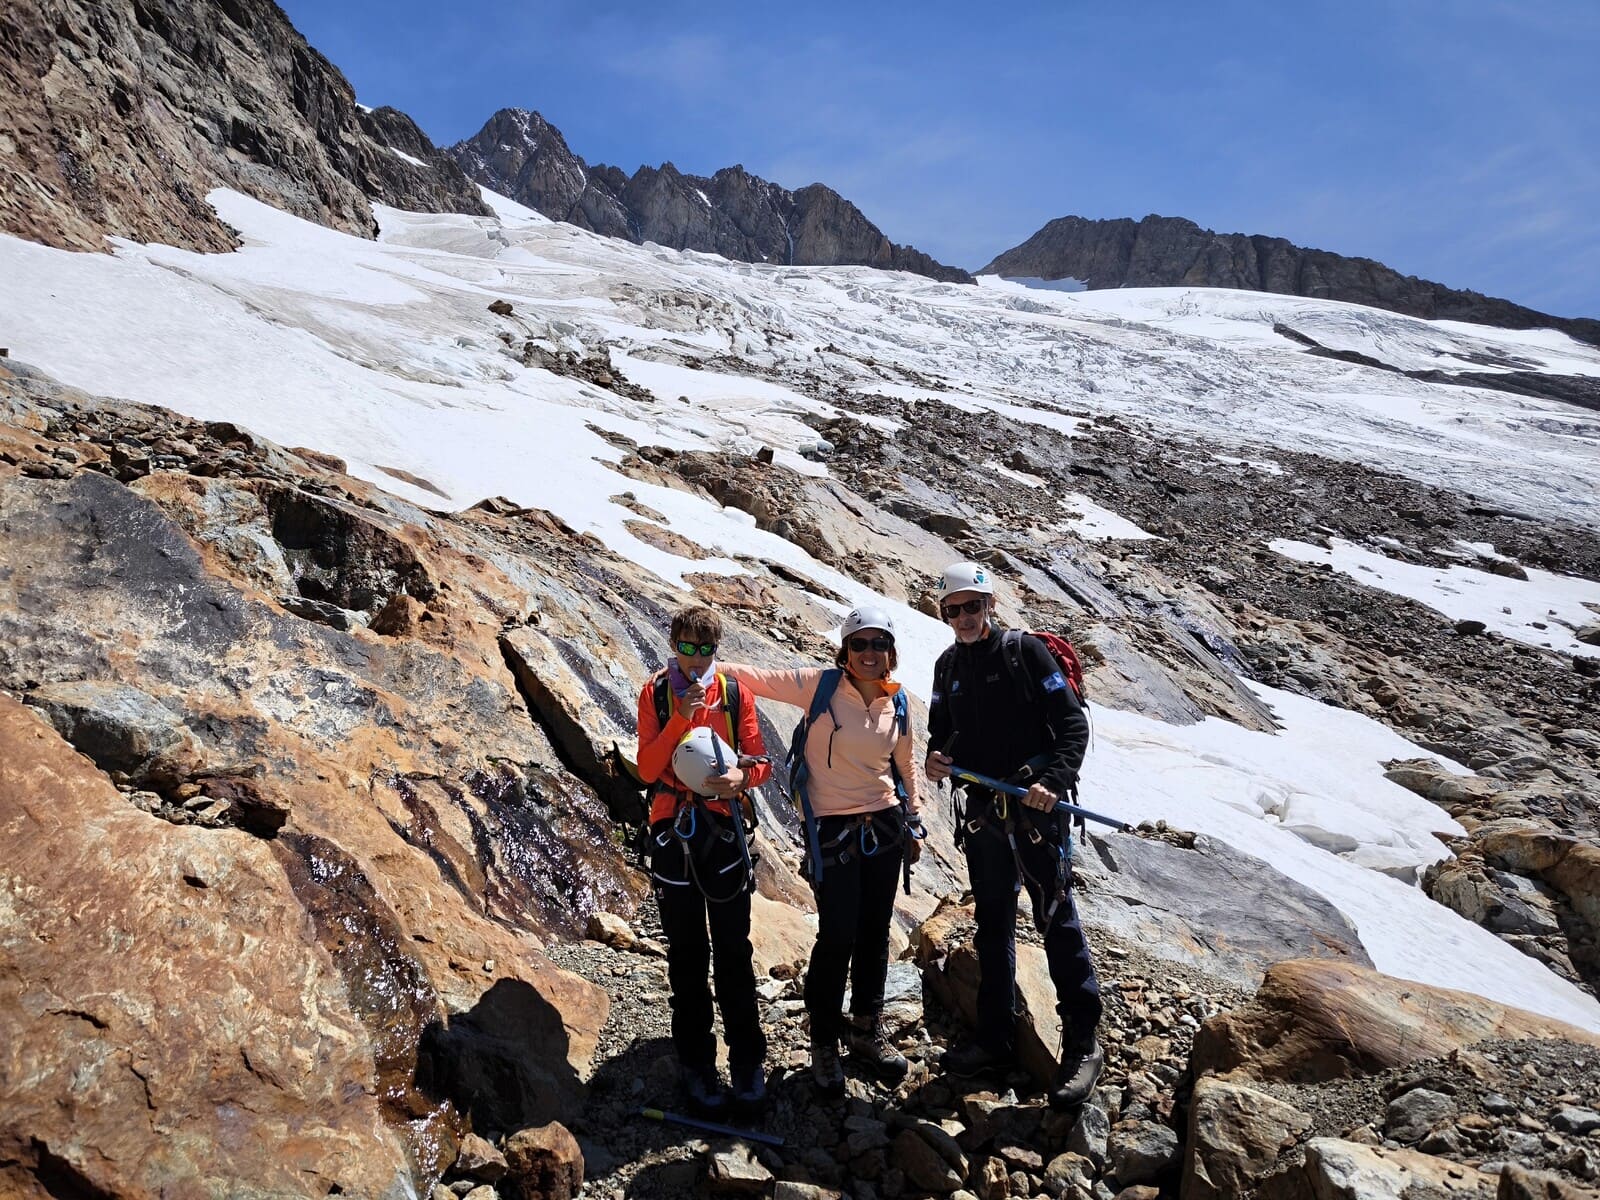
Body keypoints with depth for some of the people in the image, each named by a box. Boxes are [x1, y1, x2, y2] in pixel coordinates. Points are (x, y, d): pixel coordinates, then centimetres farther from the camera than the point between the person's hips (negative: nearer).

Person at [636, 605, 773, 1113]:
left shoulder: (733, 692, 2)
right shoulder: (655, 693, 0)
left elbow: (760, 761, 3)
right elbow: (647, 768, -8)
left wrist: (742, 774, -20)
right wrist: (681, 718, -20)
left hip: (723, 828, 0)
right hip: (672, 830, 0)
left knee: (733, 949, 5)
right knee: (686, 953, 9)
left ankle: (747, 1059, 17)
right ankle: (696, 1061, 21)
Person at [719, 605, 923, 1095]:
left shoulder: (897, 703, 3)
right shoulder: (820, 685, -10)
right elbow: (757, 679, -14)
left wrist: (913, 824, 19)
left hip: (884, 828, 5)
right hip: (832, 830, -4)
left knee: (874, 934, 14)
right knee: (837, 936, -2)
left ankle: (867, 1030, 34)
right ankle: (824, 1043, 19)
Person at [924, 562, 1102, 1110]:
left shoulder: (1025, 651, -7)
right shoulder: (948, 666, 10)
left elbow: (1073, 722, -10)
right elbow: (942, 731, 18)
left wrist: (1055, 781, -23)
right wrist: (935, 758, -4)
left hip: (1036, 805, -6)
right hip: (982, 811, 6)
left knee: (1057, 919, -3)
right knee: (992, 925, 14)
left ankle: (1082, 1043, 9)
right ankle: (996, 1038, 26)